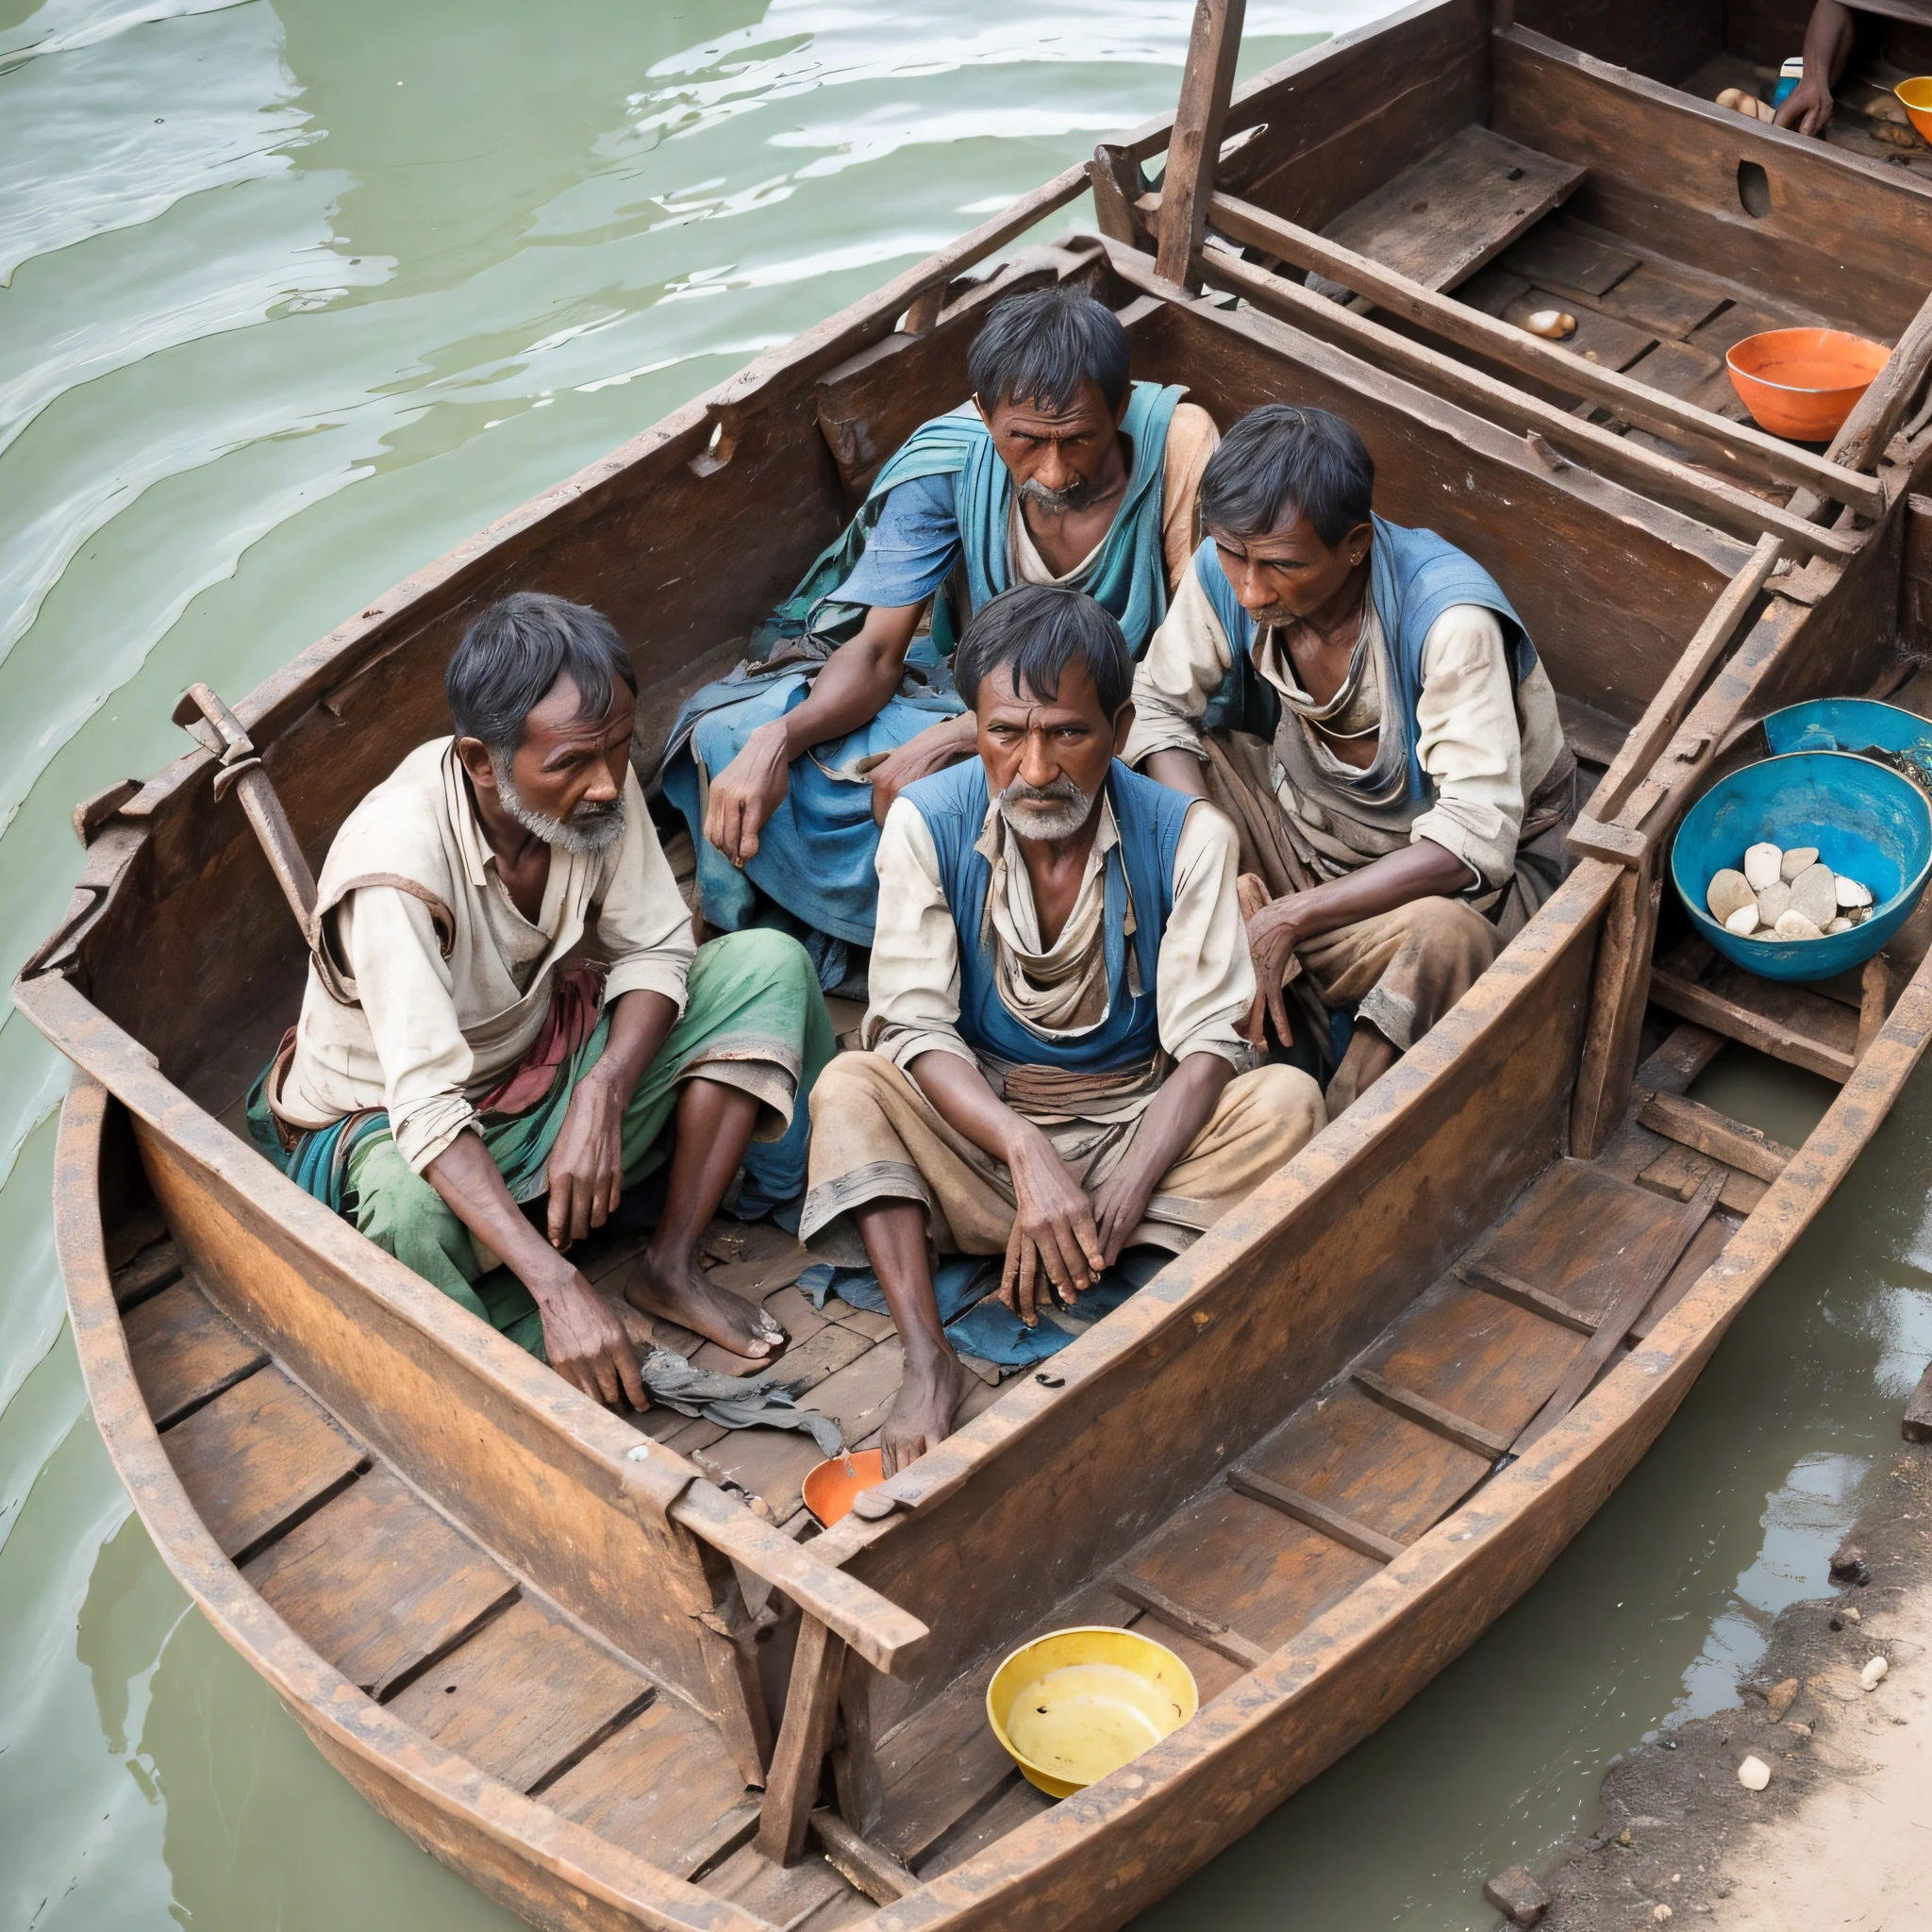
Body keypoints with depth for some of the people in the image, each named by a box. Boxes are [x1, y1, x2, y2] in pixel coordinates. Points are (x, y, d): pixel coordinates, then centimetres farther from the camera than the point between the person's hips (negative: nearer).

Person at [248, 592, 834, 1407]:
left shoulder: (594, 781, -17)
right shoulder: (395, 865, -34)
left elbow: (656, 949, -8)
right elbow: (427, 1109, -40)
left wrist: (602, 1097, -28)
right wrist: (558, 1285, -48)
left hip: (548, 1057, 6)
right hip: (394, 1120, -6)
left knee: (770, 965, -11)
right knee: (407, 1204, -42)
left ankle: (672, 1265, -7)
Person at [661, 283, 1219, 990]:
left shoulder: (1175, 441, -24)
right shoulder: (947, 458, -16)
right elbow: (877, 651, -12)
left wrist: (964, 737, -32)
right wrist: (779, 738, -37)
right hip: (964, 690, 3)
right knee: (733, 734, -15)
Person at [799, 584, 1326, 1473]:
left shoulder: (1186, 835, -14)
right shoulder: (926, 823, -13)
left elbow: (1206, 1042, -17)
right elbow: (917, 1027, -18)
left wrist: (1123, 1196, -32)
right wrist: (1027, 1154, -35)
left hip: (1136, 1120, 0)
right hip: (977, 1122, 0)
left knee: (1284, 1100, -26)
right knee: (847, 1090, -29)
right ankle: (927, 1357, -34)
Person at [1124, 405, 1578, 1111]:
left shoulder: (1450, 619, -33)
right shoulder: (1225, 569, -18)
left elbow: (1474, 842, -34)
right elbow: (1157, 706, -5)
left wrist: (1287, 918, -36)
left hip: (1473, 862, -5)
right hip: (1308, 823, 6)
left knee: (1447, 934, -40)